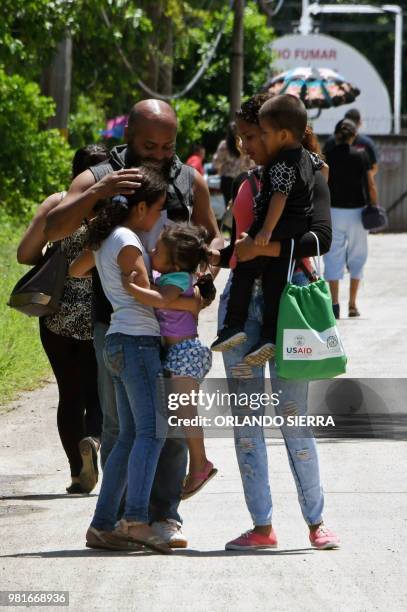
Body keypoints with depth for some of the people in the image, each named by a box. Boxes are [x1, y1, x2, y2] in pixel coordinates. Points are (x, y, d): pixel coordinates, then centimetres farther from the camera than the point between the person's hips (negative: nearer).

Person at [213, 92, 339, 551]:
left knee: (292, 415, -6)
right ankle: (261, 527, 5)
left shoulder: (307, 176, -1)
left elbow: (321, 237, -16)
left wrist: (263, 248, -21)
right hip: (240, 298, 6)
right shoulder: (250, 182, 18)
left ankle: (316, 522, 6)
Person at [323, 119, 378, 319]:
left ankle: (334, 304, -5)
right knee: (356, 257, 12)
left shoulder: (328, 156, -3)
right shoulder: (361, 156, -2)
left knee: (333, 257, 3)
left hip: (334, 211, 0)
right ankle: (353, 304, 12)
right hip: (356, 212, 0)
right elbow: (371, 186, -2)